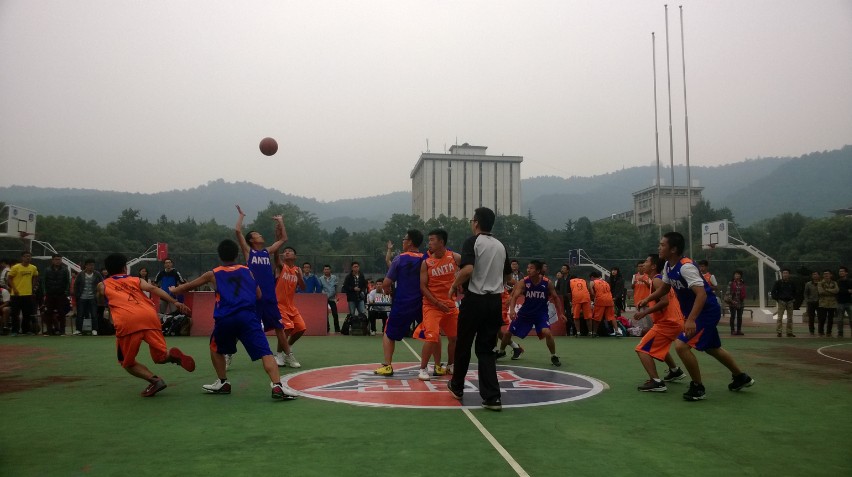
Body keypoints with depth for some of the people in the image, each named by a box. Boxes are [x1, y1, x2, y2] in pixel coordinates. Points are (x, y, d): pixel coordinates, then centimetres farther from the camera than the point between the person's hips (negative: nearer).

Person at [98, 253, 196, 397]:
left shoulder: (102, 285, 27)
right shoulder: (136, 280, 27)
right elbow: (153, 289, 9)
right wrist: (175, 302, -1)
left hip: (127, 322, -2)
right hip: (149, 316, 2)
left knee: (127, 363, 18)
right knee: (161, 357, 15)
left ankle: (154, 380, -8)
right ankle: (172, 355, -20)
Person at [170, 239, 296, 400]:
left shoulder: (213, 274, 21)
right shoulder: (247, 270, 22)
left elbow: (189, 286, 36)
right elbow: (259, 295, 21)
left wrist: (174, 290, 56)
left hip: (225, 318, 1)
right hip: (247, 315, -1)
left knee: (216, 348, 30)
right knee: (265, 352, -8)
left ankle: (223, 383, 31)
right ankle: (277, 386, -24)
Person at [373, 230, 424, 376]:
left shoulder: (400, 258, -7)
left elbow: (386, 284, -7)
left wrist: (388, 291, 13)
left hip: (402, 304, -2)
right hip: (423, 303, 3)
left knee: (389, 334, 14)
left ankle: (387, 366, 7)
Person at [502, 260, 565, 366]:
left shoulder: (547, 283, -16)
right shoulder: (524, 282, -16)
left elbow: (555, 297, 0)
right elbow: (514, 296, -23)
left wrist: (560, 313, -4)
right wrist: (512, 310, -40)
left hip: (541, 313, -2)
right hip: (525, 312, 2)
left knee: (547, 333, -25)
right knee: (508, 332, 7)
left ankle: (553, 356, -4)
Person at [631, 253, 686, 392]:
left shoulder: (657, 280, -13)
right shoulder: (661, 279, 17)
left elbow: (664, 301, -26)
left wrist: (645, 312, -23)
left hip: (667, 322, -10)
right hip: (674, 321, 10)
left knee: (642, 349, -12)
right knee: (658, 346, 35)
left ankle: (656, 382, -22)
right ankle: (675, 371, 47)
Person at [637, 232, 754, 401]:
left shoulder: (686, 266, -27)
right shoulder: (668, 266, 1)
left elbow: (701, 294, -34)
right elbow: (664, 288, 17)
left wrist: (691, 320, -41)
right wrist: (647, 299, 3)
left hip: (707, 311, -10)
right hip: (697, 312, 10)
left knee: (681, 345, -18)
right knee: (712, 348, 24)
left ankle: (697, 387, -1)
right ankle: (741, 377, 44)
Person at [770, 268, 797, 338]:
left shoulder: (792, 283, 9)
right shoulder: (778, 282, -1)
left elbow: (795, 292, 23)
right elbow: (773, 292, 2)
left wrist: (793, 298, 11)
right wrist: (776, 299, -4)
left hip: (790, 302, 3)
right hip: (781, 302, -3)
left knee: (790, 318, 5)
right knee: (780, 318, -7)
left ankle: (789, 332, 11)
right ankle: (778, 332, -5)